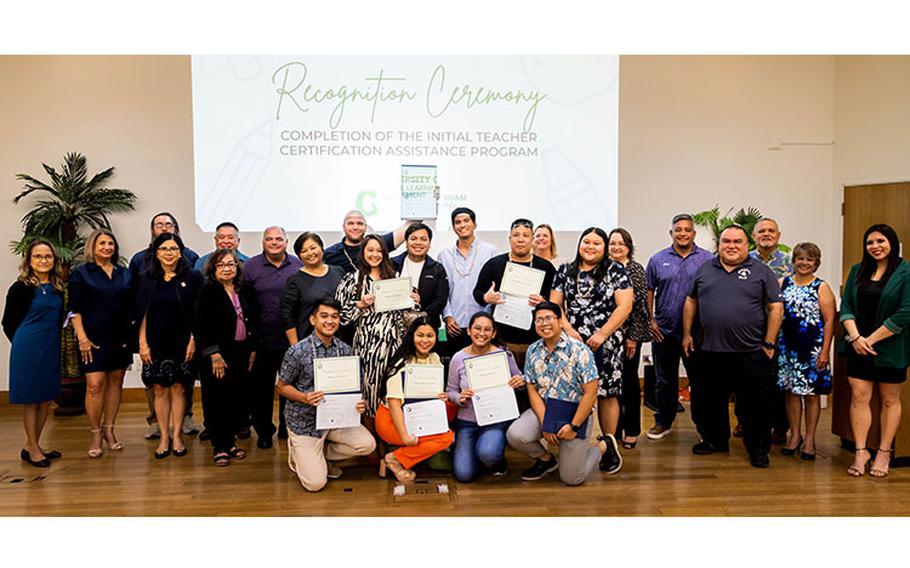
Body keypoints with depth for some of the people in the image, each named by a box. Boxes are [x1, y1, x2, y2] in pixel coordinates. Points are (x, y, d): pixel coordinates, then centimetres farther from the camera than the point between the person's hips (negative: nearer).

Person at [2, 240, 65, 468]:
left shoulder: (57, 288, 7)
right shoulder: (21, 288, -9)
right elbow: (8, 322, -3)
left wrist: (50, 340, 8)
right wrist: (25, 343, 3)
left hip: (51, 348, 6)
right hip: (28, 350, -6)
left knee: (46, 400, 11)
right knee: (31, 400, 3)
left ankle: (32, 445, 24)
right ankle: (32, 449, 13)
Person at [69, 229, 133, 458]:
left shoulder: (125, 274, 11)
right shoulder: (81, 273, 1)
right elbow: (75, 310, -4)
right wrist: (82, 338, -11)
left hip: (120, 338, 4)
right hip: (94, 339, -4)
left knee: (116, 382, 7)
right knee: (95, 385, -8)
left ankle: (109, 430, 19)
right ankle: (95, 434, 5)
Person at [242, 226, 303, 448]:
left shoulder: (299, 265, 5)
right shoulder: (251, 266, 2)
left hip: (292, 339, 1)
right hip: (263, 340, -1)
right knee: (261, 386, 7)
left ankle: (287, 428, 28)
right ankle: (263, 431, 23)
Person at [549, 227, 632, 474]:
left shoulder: (615, 271, 3)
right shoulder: (565, 272, 12)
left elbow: (625, 306, -5)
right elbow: (555, 304, 8)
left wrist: (602, 334, -11)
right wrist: (568, 330, -6)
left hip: (605, 343, -2)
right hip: (572, 342, 2)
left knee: (607, 393, -1)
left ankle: (609, 445, 10)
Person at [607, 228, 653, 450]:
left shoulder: (636, 270, -4)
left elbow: (641, 304, -8)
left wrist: (633, 336, -12)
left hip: (629, 334, -3)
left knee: (629, 379, 4)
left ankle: (631, 431, 15)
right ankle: (613, 428, 22)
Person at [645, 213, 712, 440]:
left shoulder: (707, 260, 1)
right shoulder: (658, 260, 5)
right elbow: (649, 292, 8)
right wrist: (650, 320, -1)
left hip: (697, 332, -1)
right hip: (664, 331, 1)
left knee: (699, 379, 8)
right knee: (665, 379, 12)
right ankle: (663, 422, 24)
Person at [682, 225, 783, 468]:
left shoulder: (761, 272, 2)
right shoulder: (704, 270, 11)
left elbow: (776, 307, 0)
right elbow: (691, 301, 16)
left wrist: (769, 343, -4)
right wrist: (687, 334, 10)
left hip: (751, 354, -3)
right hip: (711, 351, 3)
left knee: (754, 404, 4)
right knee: (713, 401, 14)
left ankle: (758, 449, 17)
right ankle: (714, 440, 30)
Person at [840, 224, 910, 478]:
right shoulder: (857, 271, 8)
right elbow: (846, 306, 5)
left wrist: (872, 339, -13)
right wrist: (855, 337, -10)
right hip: (858, 346, 4)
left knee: (889, 400, 8)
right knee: (859, 397, 2)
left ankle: (884, 453, 18)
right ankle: (860, 452, 9)